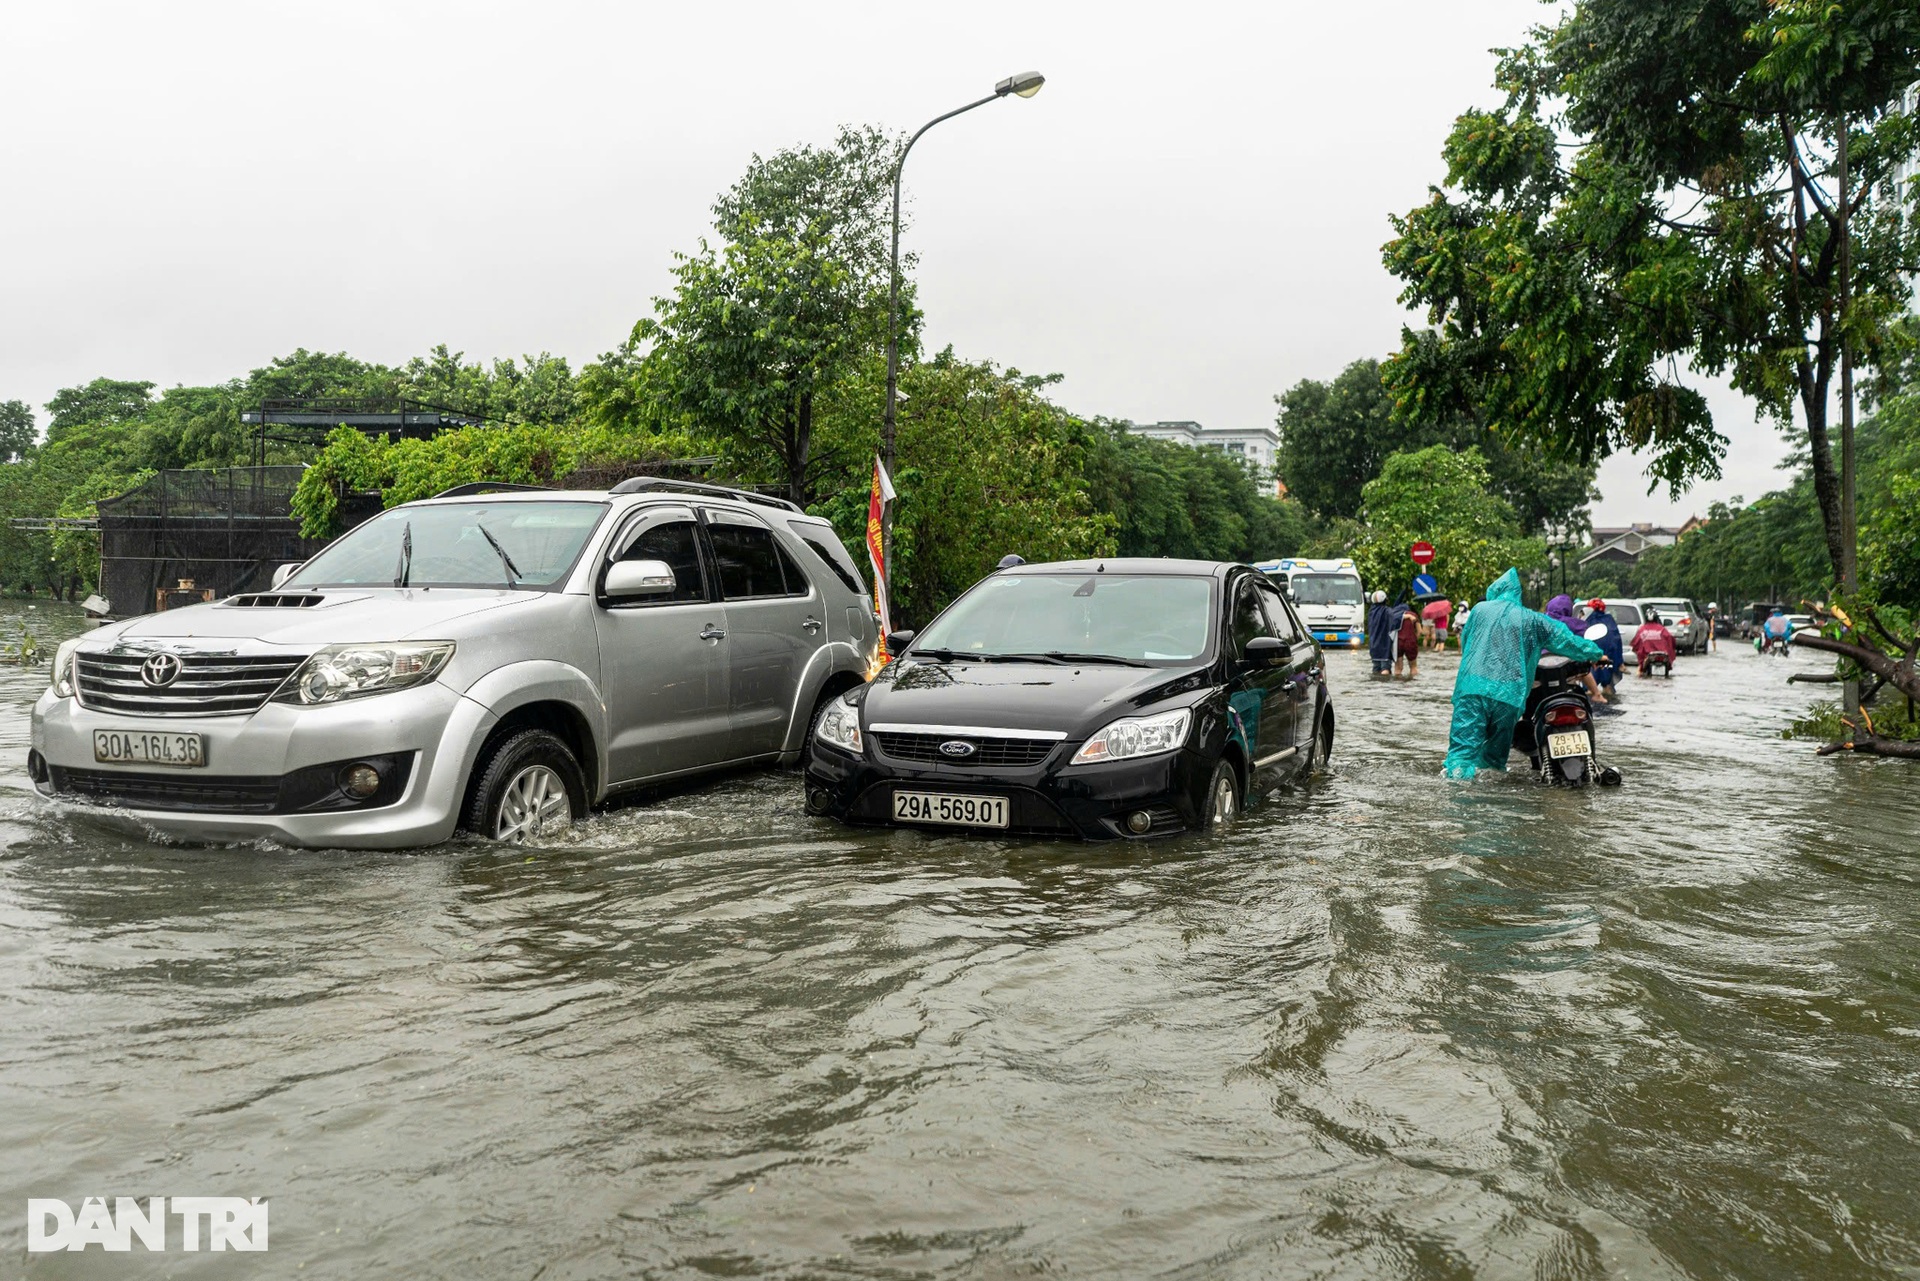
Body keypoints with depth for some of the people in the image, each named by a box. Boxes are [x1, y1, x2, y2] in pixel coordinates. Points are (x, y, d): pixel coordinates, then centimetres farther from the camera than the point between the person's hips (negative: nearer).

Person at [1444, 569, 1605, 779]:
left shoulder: (1480, 609, 13)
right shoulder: (1532, 620, 15)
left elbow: (1465, 641, 25)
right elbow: (1564, 640, 20)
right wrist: (1595, 652, 35)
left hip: (1473, 685, -1)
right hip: (1509, 692, 1)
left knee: (1465, 738, -10)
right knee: (1497, 746, 15)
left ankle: (1458, 774, -28)